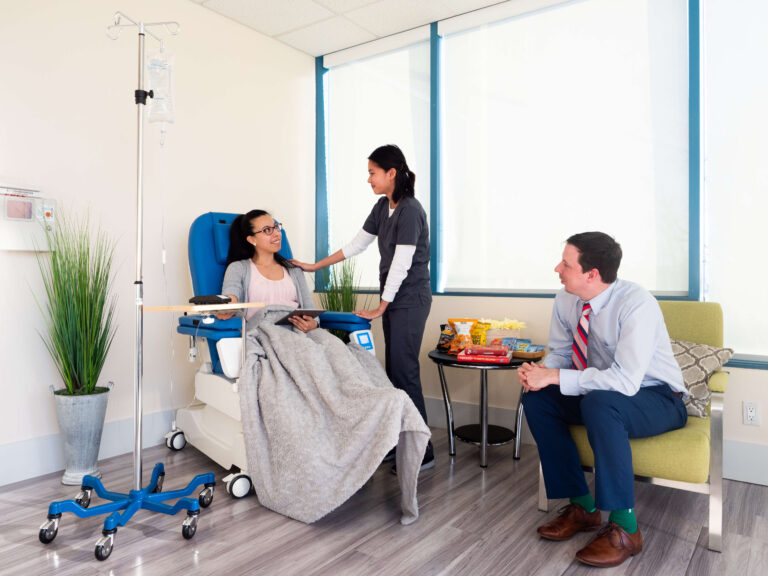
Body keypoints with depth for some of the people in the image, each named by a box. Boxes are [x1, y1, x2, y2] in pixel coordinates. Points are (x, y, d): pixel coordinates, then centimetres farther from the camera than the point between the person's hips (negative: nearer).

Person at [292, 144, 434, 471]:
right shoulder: (383, 207, 11)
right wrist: (314, 267, 19)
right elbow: (356, 245, 18)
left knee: (404, 371, -8)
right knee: (393, 371, 9)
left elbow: (401, 264, -18)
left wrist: (380, 308, -13)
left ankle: (422, 453, 2)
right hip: (392, 299, 9)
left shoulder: (410, 210, -16)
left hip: (410, 300, -9)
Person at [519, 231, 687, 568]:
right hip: (598, 393, 7)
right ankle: (582, 506, -1)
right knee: (536, 399, -14)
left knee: (599, 403, -37)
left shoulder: (637, 304, -28)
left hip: (658, 400, -7)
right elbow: (559, 352, 4)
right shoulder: (566, 300, -7)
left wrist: (555, 377, -34)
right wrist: (539, 372, -20)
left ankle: (624, 528, -21)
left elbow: (625, 381, -36)